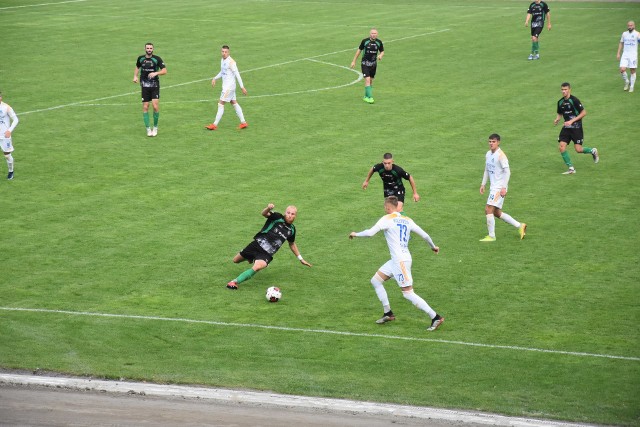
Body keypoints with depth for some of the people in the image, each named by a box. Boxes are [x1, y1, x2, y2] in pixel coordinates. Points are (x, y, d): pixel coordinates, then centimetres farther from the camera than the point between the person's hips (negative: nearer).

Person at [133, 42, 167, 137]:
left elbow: (164, 71, -7)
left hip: (155, 85, -2)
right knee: (145, 107, -2)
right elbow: (137, 67, 24)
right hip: (144, 86, 2)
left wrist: (156, 73, -23)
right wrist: (135, 76, 7)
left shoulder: (157, 59, -5)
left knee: (155, 106, -12)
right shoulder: (140, 58, 5)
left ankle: (155, 127, 7)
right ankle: (148, 129, 8)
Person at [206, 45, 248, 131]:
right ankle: (243, 122, 18)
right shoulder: (222, 60, 10)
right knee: (234, 103, 13)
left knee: (221, 104, -7)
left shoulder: (231, 62, -18)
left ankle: (215, 125, -4)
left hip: (229, 86, -10)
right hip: (225, 85, 10)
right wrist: (215, 78, 13)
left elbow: (237, 74, -18)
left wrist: (242, 87, -18)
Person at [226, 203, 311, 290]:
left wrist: (300, 258, 29)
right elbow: (264, 214, -25)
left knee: (257, 267, -31)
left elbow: (292, 244, 26)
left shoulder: (292, 230, 7)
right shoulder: (278, 217, -6)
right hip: (257, 245, -1)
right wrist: (268, 208, -49)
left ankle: (235, 282, -25)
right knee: (235, 260, 14)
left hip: (266, 254, 1)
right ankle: (251, 258, 46)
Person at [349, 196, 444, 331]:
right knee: (375, 280, 16)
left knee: (408, 293, -6)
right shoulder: (407, 220, 10)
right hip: (396, 260, 9)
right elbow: (424, 235, 11)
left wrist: (355, 234, 0)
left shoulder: (387, 219, -10)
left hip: (401, 261, -9)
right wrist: (433, 246, 29)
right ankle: (388, 313, 20)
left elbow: (370, 233, -18)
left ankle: (436, 317, -7)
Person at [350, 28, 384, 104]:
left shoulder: (379, 42, -2)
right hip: (365, 63, -4)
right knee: (367, 80, -15)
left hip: (373, 64, 4)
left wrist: (380, 55, -16)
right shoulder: (365, 41, -10)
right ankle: (370, 97, -16)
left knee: (371, 80, 12)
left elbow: (382, 51, 10)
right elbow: (359, 50, 1)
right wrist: (354, 61, 3)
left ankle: (366, 96, 28)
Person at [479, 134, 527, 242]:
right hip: (493, 187, 9)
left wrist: (504, 187, -21)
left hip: (499, 188, -9)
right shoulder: (488, 154, 11)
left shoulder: (501, 155, -15)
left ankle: (491, 236, -6)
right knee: (496, 213, 12)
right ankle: (519, 226, 21)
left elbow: (507, 172, -17)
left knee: (488, 210, -13)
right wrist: (483, 184, 16)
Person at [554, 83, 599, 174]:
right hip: (566, 128, 6)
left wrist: (572, 121, -18)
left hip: (576, 128, -6)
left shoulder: (574, 100, -14)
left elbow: (584, 112, -12)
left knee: (578, 149, -8)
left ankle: (593, 151, 24)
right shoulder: (560, 102, 6)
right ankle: (571, 168, 1)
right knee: (562, 147, -8)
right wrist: (557, 120, -3)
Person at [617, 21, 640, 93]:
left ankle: (631, 87, 17)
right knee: (622, 70, -11)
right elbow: (621, 43, 16)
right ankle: (627, 82, 14)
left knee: (632, 71, 3)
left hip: (633, 55, -3)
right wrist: (618, 53, 11)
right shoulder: (624, 34, 9)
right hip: (625, 55, 3)